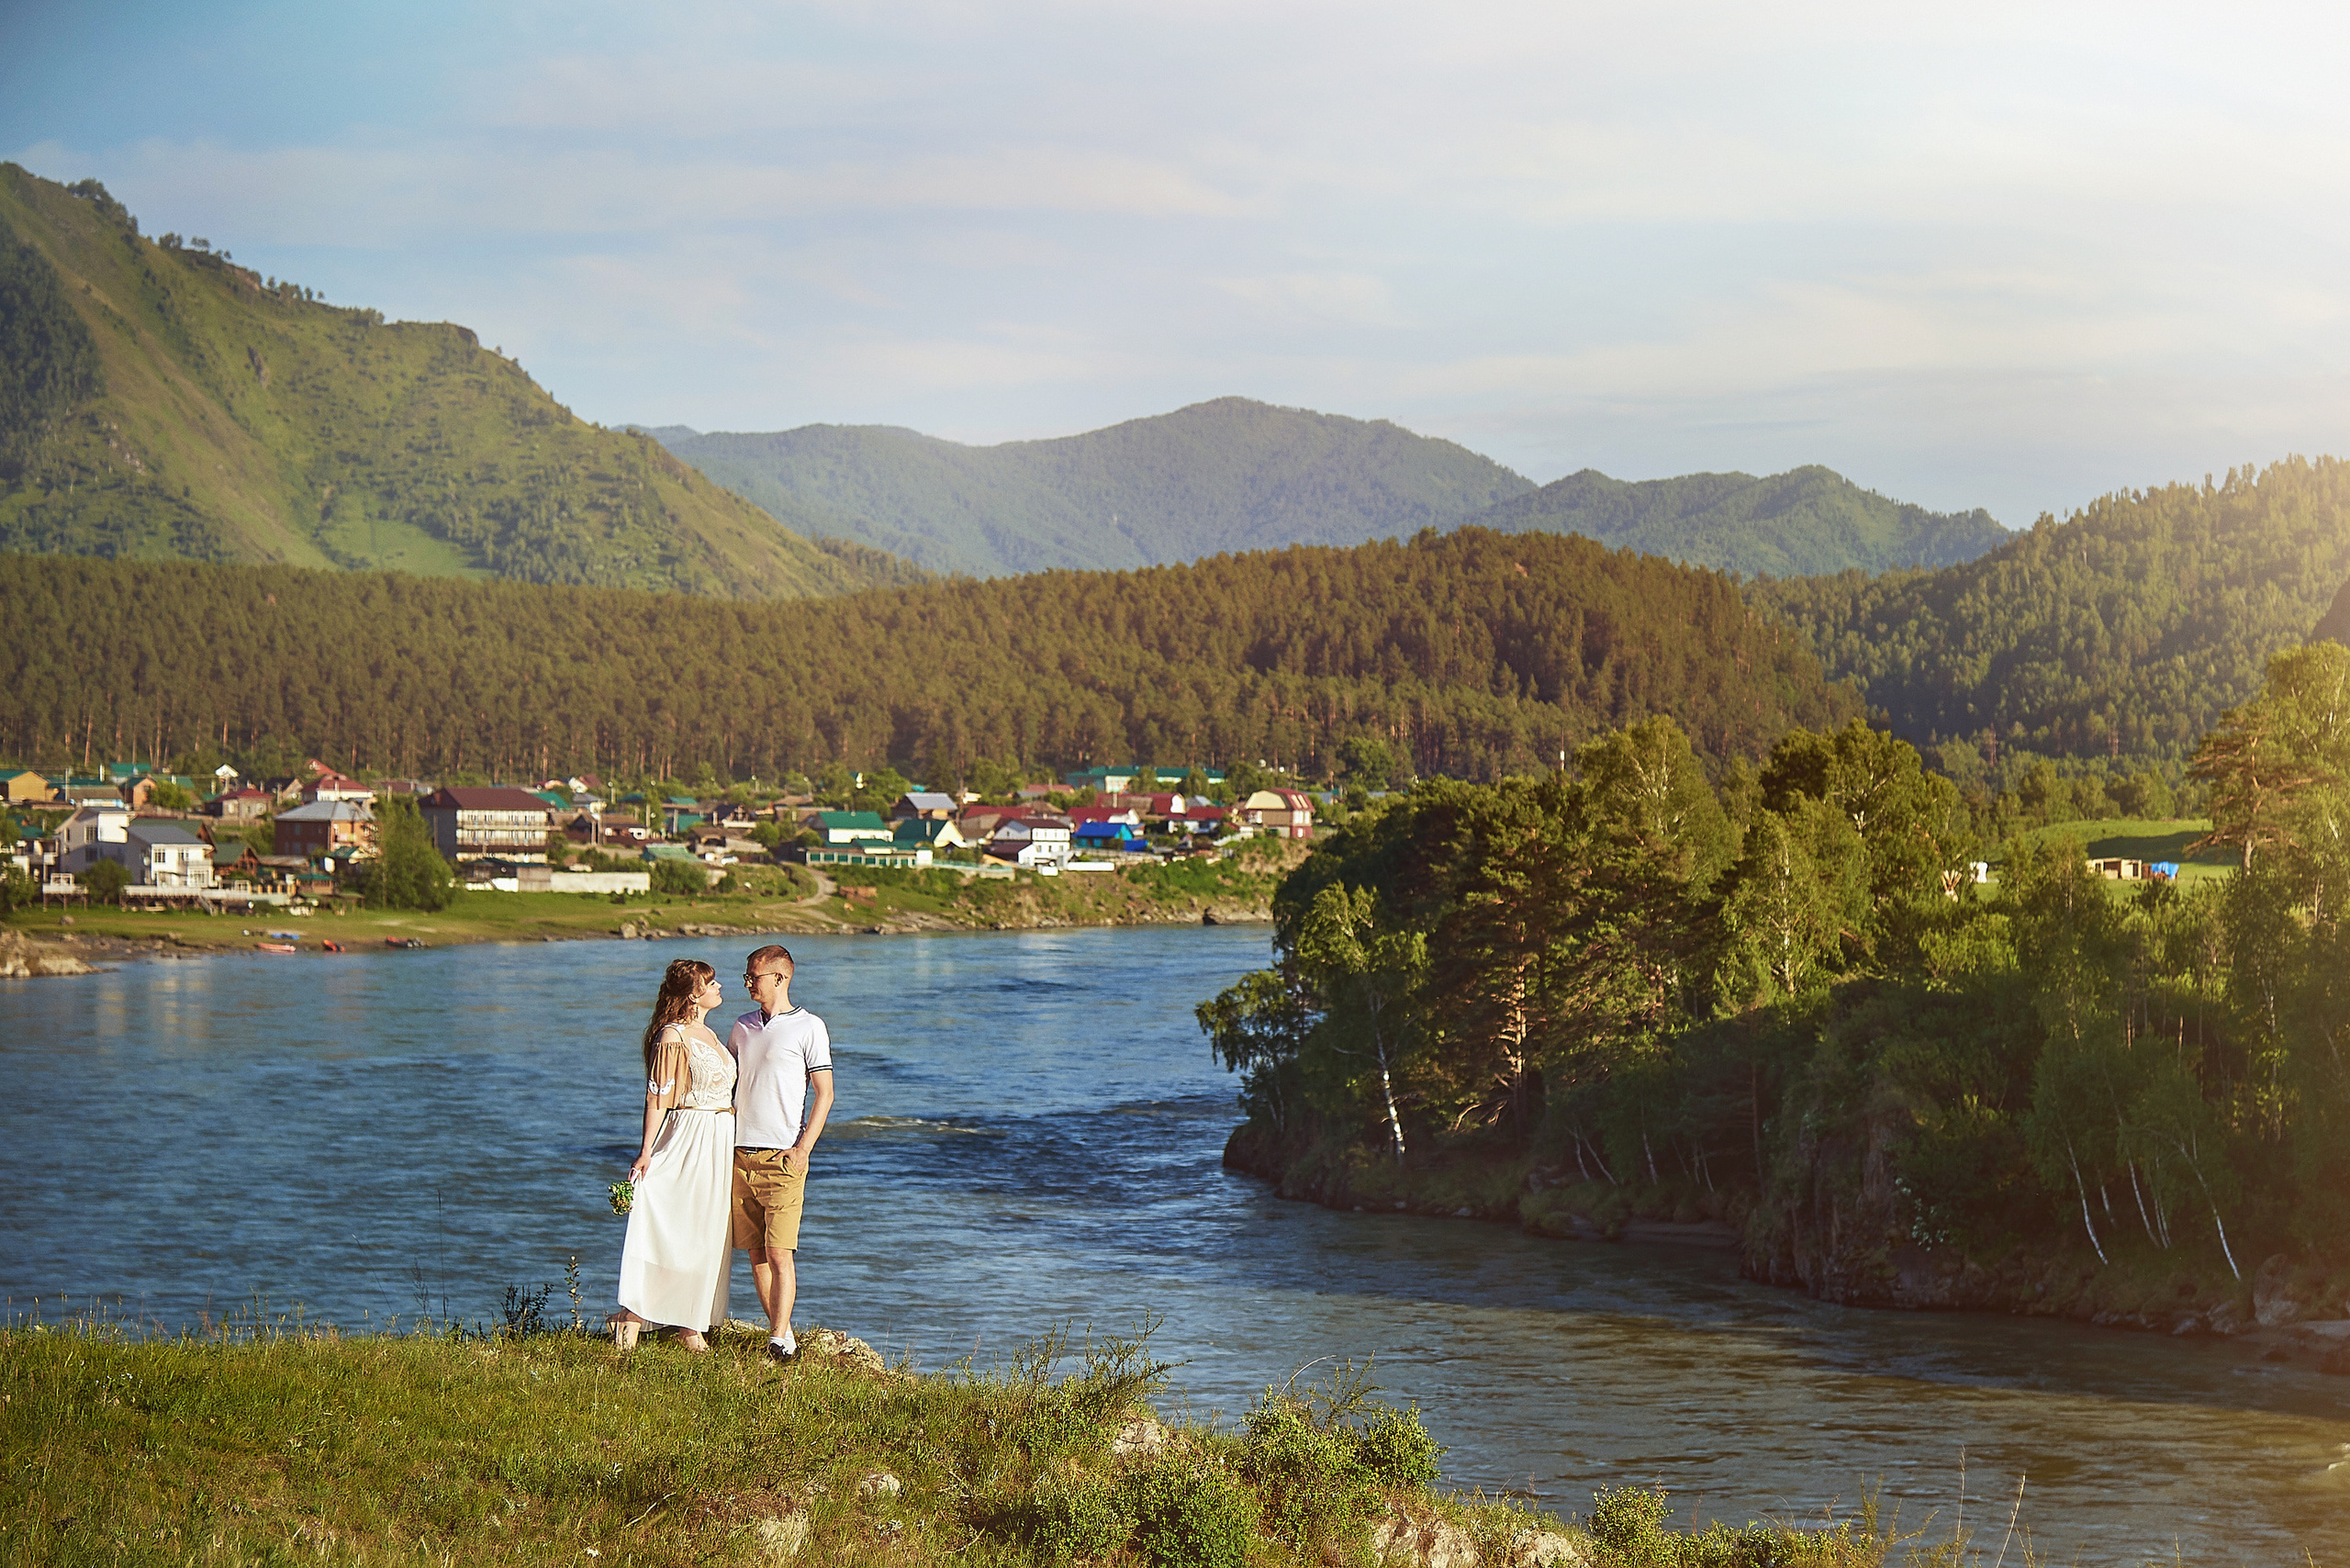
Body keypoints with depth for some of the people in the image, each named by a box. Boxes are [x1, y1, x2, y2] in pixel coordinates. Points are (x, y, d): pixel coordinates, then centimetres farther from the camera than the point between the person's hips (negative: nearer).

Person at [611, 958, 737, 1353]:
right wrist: (647, 1151, -18)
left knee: (708, 1234, 7)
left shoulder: (709, 1036, 16)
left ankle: (692, 1327, 10)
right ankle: (631, 1320, -9)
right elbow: (657, 1097, -13)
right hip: (686, 1142, -8)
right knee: (665, 1230, -10)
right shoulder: (672, 1038, -10)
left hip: (720, 1142, 8)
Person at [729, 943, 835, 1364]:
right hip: (740, 1155, 6)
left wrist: (803, 1149, -12)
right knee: (756, 1254, 5)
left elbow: (824, 1094, -3)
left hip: (783, 1157, -6)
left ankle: (780, 1341, -13)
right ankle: (782, 1332, 11)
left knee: (779, 1254, -11)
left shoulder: (809, 1027, -2)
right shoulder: (742, 1027, 14)